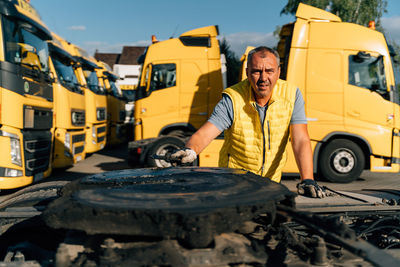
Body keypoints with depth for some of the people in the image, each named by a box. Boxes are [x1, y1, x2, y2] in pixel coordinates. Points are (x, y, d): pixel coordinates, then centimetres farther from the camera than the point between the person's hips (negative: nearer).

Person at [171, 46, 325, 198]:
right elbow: (205, 134, -22)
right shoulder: (232, 99, -15)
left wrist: (307, 180, -28)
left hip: (271, 181, 2)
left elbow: (300, 140, -15)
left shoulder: (292, 95, -9)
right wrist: (190, 150, -45)